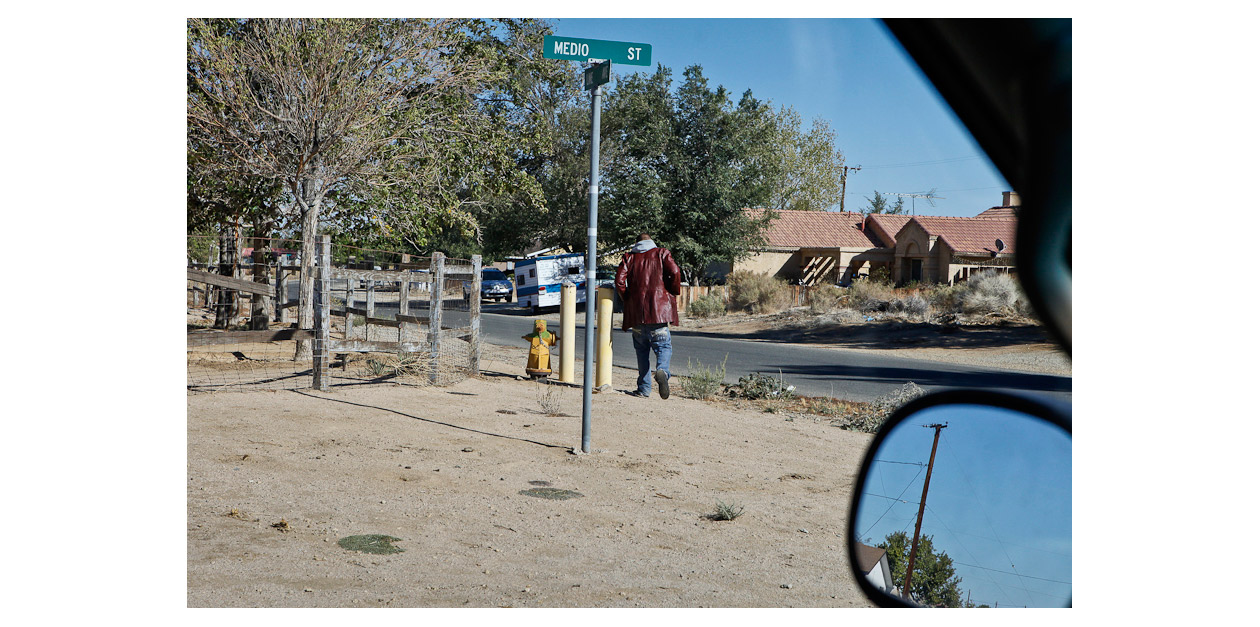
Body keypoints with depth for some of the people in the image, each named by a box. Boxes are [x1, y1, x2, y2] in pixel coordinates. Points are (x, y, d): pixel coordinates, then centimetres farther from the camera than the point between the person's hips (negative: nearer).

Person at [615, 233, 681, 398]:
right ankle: (662, 370, -29)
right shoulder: (661, 253, 9)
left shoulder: (629, 257, 12)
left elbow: (620, 278, -2)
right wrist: (673, 293, 6)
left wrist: (626, 298, 11)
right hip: (658, 310, -2)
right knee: (663, 345, 2)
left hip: (636, 311, 2)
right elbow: (674, 272, -7)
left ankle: (644, 388, 8)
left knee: (641, 349, 11)